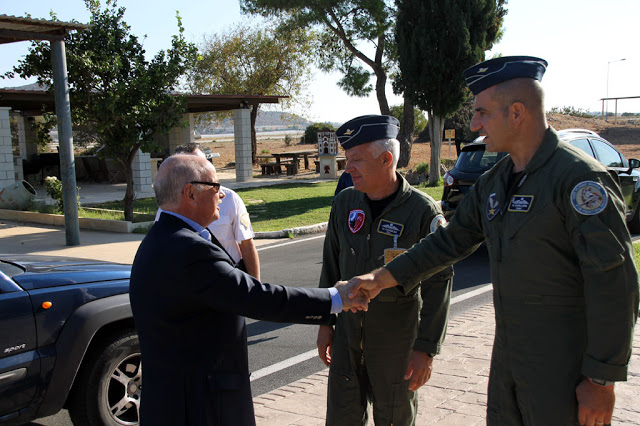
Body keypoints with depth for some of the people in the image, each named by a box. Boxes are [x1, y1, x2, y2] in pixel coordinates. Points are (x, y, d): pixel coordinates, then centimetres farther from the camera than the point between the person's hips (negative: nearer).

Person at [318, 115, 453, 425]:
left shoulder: (423, 211, -15)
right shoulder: (344, 203, 1)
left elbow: (438, 285, -12)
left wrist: (426, 349, -14)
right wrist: (325, 322, 9)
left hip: (396, 338, -4)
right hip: (348, 331, 4)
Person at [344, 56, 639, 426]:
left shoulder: (581, 178, -18)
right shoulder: (494, 183, 7)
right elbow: (450, 242, 16)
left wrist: (603, 380, -18)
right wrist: (382, 279, 13)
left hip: (564, 368, -7)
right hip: (509, 355, 8)